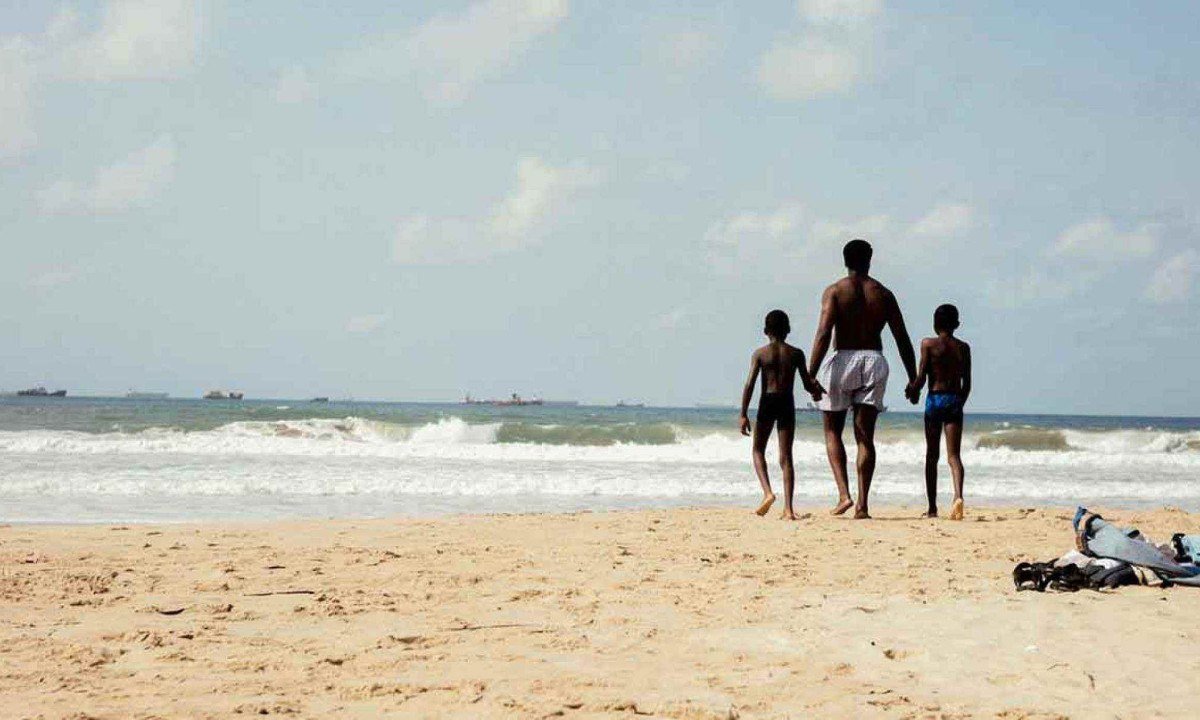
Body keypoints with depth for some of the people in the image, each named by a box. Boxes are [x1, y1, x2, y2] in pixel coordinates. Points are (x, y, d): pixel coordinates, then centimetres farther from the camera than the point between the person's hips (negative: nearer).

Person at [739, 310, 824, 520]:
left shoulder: (760, 353, -2)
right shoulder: (796, 354, 2)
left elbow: (750, 384, -8)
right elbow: (808, 384, 2)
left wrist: (743, 414, -6)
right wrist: (816, 392, 25)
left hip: (767, 403, -1)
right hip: (787, 404, 1)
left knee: (758, 450, 16)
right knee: (786, 457, 4)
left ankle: (767, 492, -8)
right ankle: (788, 508, -3)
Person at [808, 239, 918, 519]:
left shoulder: (835, 291, -1)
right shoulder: (883, 294, 9)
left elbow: (824, 333, -13)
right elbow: (902, 339, 8)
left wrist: (811, 375, -16)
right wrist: (913, 379, 14)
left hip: (843, 360, -2)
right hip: (874, 361, 3)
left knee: (832, 431, 11)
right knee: (865, 436, 5)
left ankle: (844, 494, -5)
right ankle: (863, 504, -1)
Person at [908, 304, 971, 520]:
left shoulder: (928, 344, -3)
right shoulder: (963, 348, 7)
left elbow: (921, 379, -7)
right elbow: (966, 384, 8)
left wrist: (912, 389, 13)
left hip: (934, 399, -2)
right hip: (955, 400, 2)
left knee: (931, 455, 9)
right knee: (953, 454, -3)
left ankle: (932, 508, 12)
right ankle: (958, 495, -29)